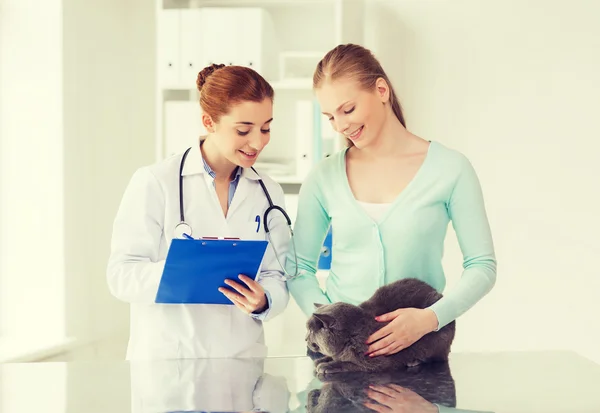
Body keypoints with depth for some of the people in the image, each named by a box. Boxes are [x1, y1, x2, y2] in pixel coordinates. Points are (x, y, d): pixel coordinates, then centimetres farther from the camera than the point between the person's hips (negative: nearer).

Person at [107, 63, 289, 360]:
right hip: (164, 357, -3)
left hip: (243, 357, 3)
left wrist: (263, 300, -13)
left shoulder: (269, 193, 10)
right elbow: (120, 275, -7)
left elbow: (276, 278, 9)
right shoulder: (154, 182, -3)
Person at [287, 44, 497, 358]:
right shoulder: (323, 178, 4)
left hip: (416, 344, -1)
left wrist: (431, 318, -16)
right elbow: (299, 266, 9)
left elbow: (482, 266, -1)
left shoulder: (450, 169, -2)